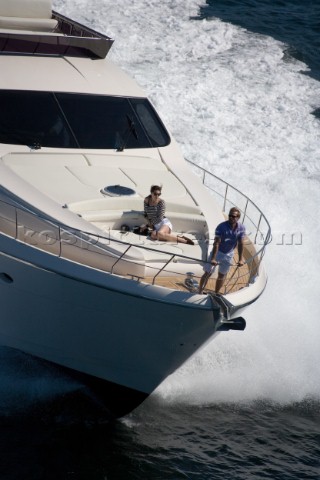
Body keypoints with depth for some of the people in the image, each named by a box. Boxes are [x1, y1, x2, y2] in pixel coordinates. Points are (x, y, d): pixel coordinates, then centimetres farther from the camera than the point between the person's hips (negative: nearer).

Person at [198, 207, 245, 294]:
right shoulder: (221, 227, -24)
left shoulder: (241, 228, -12)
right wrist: (213, 258, -33)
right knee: (208, 273, -1)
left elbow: (240, 244, -7)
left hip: (229, 254, 4)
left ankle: (216, 294, 28)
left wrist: (240, 259, -11)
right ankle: (199, 293, 8)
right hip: (218, 252, -3)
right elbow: (216, 243, -28)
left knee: (222, 275, 14)